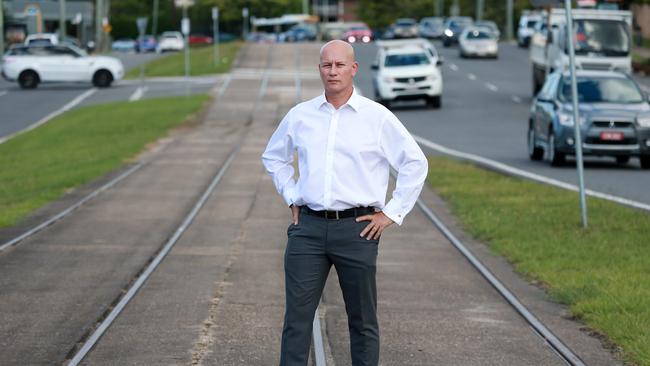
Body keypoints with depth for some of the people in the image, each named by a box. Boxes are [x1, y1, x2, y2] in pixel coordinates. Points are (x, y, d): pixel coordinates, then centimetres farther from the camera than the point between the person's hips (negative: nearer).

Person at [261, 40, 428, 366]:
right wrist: (291, 198, 14)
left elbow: (415, 163, 3)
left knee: (363, 321, 7)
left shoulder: (377, 117, -1)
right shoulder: (300, 116, 8)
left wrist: (391, 213, -1)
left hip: (356, 229, -2)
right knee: (297, 317, 0)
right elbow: (273, 157, 25)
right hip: (308, 228, 2)